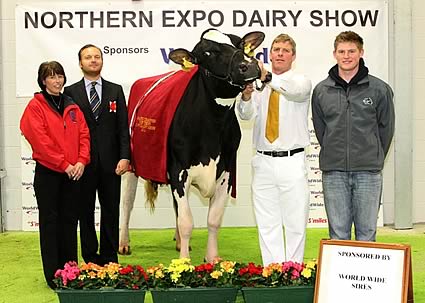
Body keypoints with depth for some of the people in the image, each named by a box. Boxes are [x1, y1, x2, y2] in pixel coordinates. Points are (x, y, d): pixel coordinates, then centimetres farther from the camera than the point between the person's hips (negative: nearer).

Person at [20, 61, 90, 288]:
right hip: (48, 172, -4)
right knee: (50, 220, 2)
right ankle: (53, 275, 7)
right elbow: (41, 141, -12)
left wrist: (81, 161, -9)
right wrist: (64, 165, -15)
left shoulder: (72, 107, 12)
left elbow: (83, 135, 6)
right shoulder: (35, 106, -4)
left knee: (69, 219, 9)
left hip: (73, 172, 5)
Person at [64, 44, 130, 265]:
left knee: (111, 211, 6)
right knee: (85, 212, 6)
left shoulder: (115, 90, 9)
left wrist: (125, 157, -7)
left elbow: (123, 127, 4)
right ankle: (90, 260, 16)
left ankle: (109, 259, 16)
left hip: (110, 162, 1)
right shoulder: (70, 92, 4)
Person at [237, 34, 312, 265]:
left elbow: (295, 90, -25)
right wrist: (246, 95, -26)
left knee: (295, 223, 2)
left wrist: (267, 77, -40)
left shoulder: (301, 82, 1)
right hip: (263, 162, 3)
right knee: (267, 224, 7)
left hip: (292, 163, -3)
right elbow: (246, 114, -5)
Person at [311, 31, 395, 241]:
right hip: (333, 172, 1)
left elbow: (386, 128, 7)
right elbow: (320, 129, 11)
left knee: (366, 232, 4)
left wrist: (374, 159, 9)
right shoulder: (321, 91, 6)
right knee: (338, 233, 6)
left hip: (368, 173, -1)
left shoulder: (379, 89, 1)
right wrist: (333, 157, 8)